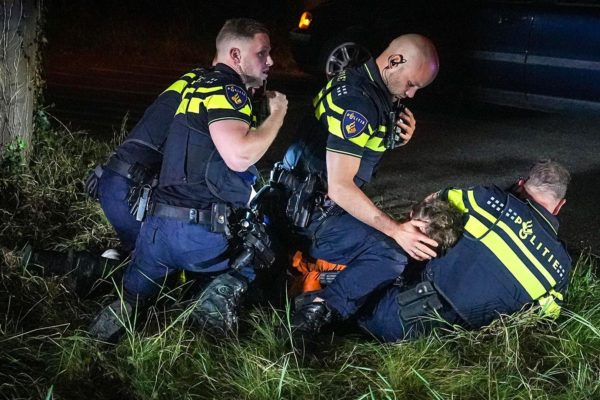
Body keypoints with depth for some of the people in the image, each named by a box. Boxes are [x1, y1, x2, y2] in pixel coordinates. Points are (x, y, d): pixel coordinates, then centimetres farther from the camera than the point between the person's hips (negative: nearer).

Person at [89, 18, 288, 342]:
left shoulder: (198, 84, 18)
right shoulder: (227, 90, -9)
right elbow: (239, 156, -25)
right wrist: (277, 114, -10)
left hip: (157, 225, 8)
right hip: (202, 234, -8)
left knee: (136, 293, 28)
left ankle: (122, 307, -3)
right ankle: (230, 286, -6)